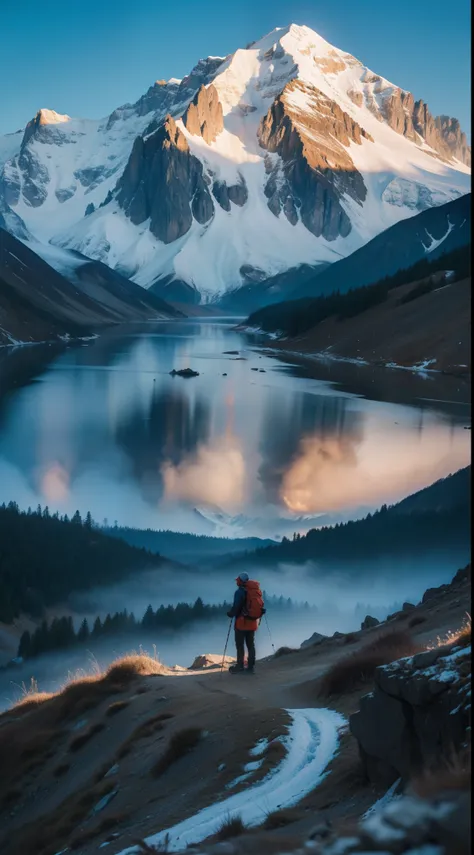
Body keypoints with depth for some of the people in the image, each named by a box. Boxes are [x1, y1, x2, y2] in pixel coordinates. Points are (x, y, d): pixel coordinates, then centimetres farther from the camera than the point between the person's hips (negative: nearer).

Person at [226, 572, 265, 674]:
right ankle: (251, 667, 18)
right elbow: (261, 605, 7)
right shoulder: (257, 590, 3)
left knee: (240, 645, 5)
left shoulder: (240, 592, -17)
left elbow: (236, 607, -20)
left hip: (242, 622, -6)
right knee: (251, 644, 15)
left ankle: (240, 666, 10)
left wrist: (230, 613, -1)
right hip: (253, 623, 6)